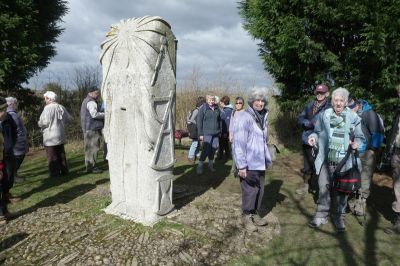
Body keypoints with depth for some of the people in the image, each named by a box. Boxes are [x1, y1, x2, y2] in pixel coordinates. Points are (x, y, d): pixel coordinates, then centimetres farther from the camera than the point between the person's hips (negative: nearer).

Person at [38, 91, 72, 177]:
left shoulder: (48, 108, -17)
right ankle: (64, 171, 21)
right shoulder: (61, 107, 3)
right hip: (60, 135, 7)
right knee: (61, 154, 16)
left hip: (50, 137, -7)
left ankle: (55, 174, 5)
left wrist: (39, 123, 0)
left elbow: (45, 122, -21)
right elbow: (69, 118, 7)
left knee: (52, 157, 2)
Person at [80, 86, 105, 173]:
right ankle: (91, 167, -7)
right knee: (93, 147, -9)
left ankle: (89, 166, 19)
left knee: (89, 148, 13)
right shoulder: (91, 102, -12)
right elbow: (95, 114, -24)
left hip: (88, 129, 11)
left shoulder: (86, 101, 23)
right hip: (92, 128, -11)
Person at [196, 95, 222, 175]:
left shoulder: (217, 109, 8)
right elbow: (199, 122, -6)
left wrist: (220, 131, 13)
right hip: (207, 133, -5)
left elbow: (219, 120, 16)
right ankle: (199, 166, 2)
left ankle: (210, 164, 26)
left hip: (216, 133, 5)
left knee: (214, 149, 10)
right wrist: (200, 134, -9)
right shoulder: (203, 108, -5)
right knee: (206, 149, -9)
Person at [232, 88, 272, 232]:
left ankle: (256, 214, 31)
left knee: (260, 190, 14)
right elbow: (238, 143, -17)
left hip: (260, 162, 7)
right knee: (250, 191, 3)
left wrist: (267, 158, 13)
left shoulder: (263, 117, 10)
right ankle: (246, 216, 20)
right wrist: (241, 165, -19)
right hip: (249, 164, -7)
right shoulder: (243, 118, -14)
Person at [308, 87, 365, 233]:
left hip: (344, 161, -1)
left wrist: (357, 142, -15)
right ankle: (321, 215, 21)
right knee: (324, 187, 5)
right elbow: (318, 131, 13)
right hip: (326, 159, 1)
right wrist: (313, 137, -8)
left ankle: (339, 217, 27)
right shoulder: (325, 115, 2)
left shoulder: (353, 117, -3)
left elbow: (360, 137, 6)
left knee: (341, 189, 8)